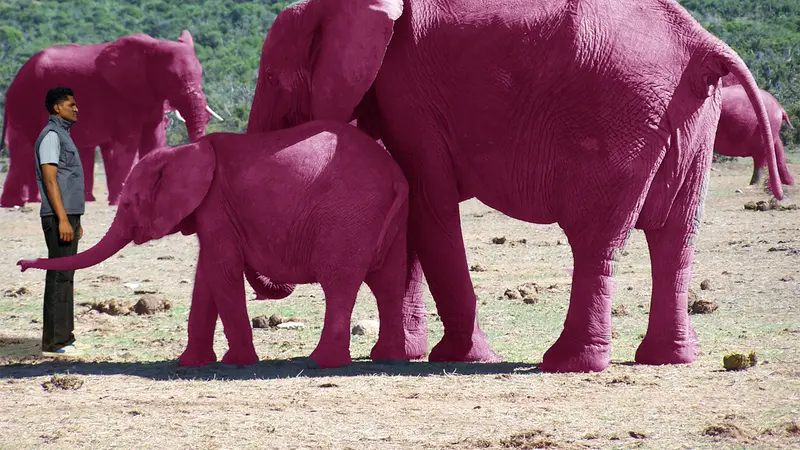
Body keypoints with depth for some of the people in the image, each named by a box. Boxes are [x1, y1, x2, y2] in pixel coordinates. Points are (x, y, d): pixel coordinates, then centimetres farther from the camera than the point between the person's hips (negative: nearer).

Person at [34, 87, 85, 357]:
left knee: (65, 276, 10)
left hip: (68, 216, 10)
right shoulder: (51, 135, -11)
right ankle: (54, 342, -9)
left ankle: (62, 338, 12)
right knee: (59, 277, -9)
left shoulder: (63, 136, 20)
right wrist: (62, 219, -23)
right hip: (58, 216, -10)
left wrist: (76, 220, 23)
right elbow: (50, 179, -18)